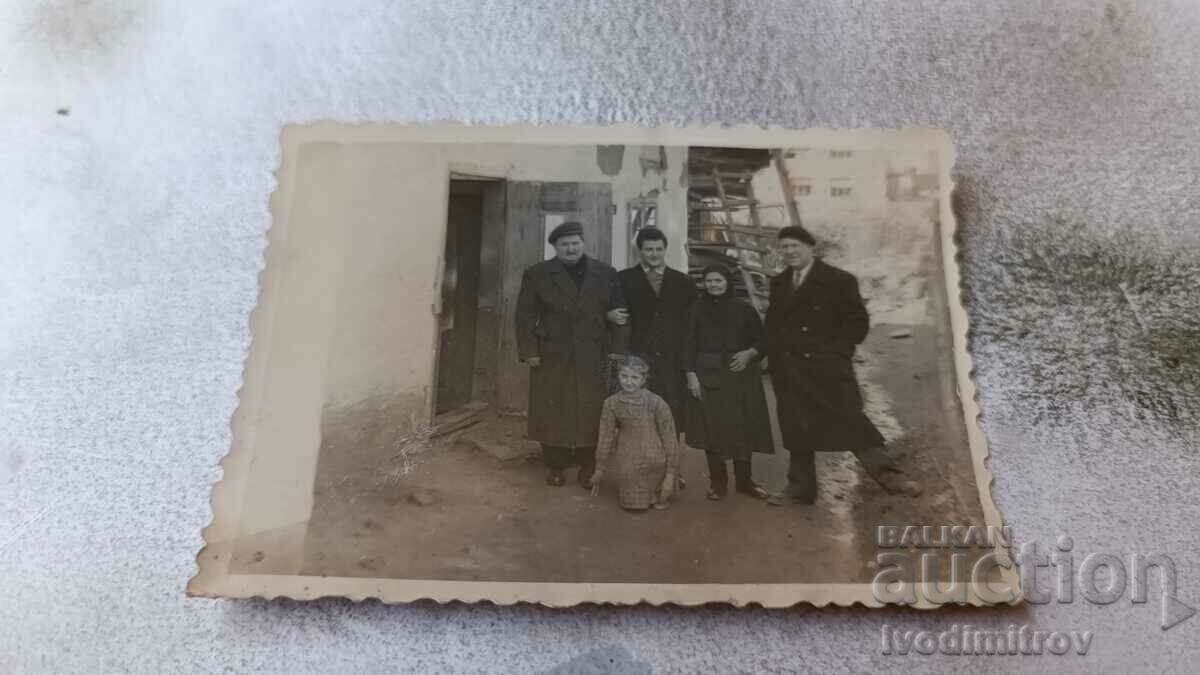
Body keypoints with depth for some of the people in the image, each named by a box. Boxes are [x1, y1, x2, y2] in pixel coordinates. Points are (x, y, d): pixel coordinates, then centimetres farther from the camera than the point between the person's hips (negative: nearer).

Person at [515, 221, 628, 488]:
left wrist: (616, 349, -1)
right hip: (551, 357, 0)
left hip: (593, 358, 1)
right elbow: (525, 315, 1)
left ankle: (588, 468, 14)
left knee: (591, 414, 2)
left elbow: (619, 313, 6)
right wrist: (529, 351, -6)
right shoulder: (537, 274, 3)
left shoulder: (606, 274, 6)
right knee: (552, 414, 4)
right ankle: (555, 466, 18)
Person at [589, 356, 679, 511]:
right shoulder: (611, 403, -8)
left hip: (653, 461, -2)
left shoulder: (656, 403, -16)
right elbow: (605, 438, 0)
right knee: (632, 504, 9)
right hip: (628, 463, 2)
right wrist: (599, 471, 7)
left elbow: (669, 439, -11)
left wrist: (671, 473, -11)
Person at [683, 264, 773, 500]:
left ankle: (744, 480, 18)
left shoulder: (744, 310, 5)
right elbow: (689, 345, 1)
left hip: (741, 377, 1)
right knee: (712, 428, 0)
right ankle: (717, 481, 11)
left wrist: (749, 353, -12)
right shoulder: (697, 310, 3)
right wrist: (691, 375, -9)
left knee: (743, 428, 4)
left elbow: (762, 341, 8)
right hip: (708, 376, -1)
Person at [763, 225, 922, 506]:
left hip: (827, 368, -5)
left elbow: (858, 322, -5)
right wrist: (776, 358, 6)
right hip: (789, 373, 6)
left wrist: (836, 353, -10)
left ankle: (888, 475, 4)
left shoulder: (838, 280, -5)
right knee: (796, 430, 10)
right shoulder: (778, 284, 13)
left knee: (849, 420, -7)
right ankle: (799, 489, 19)